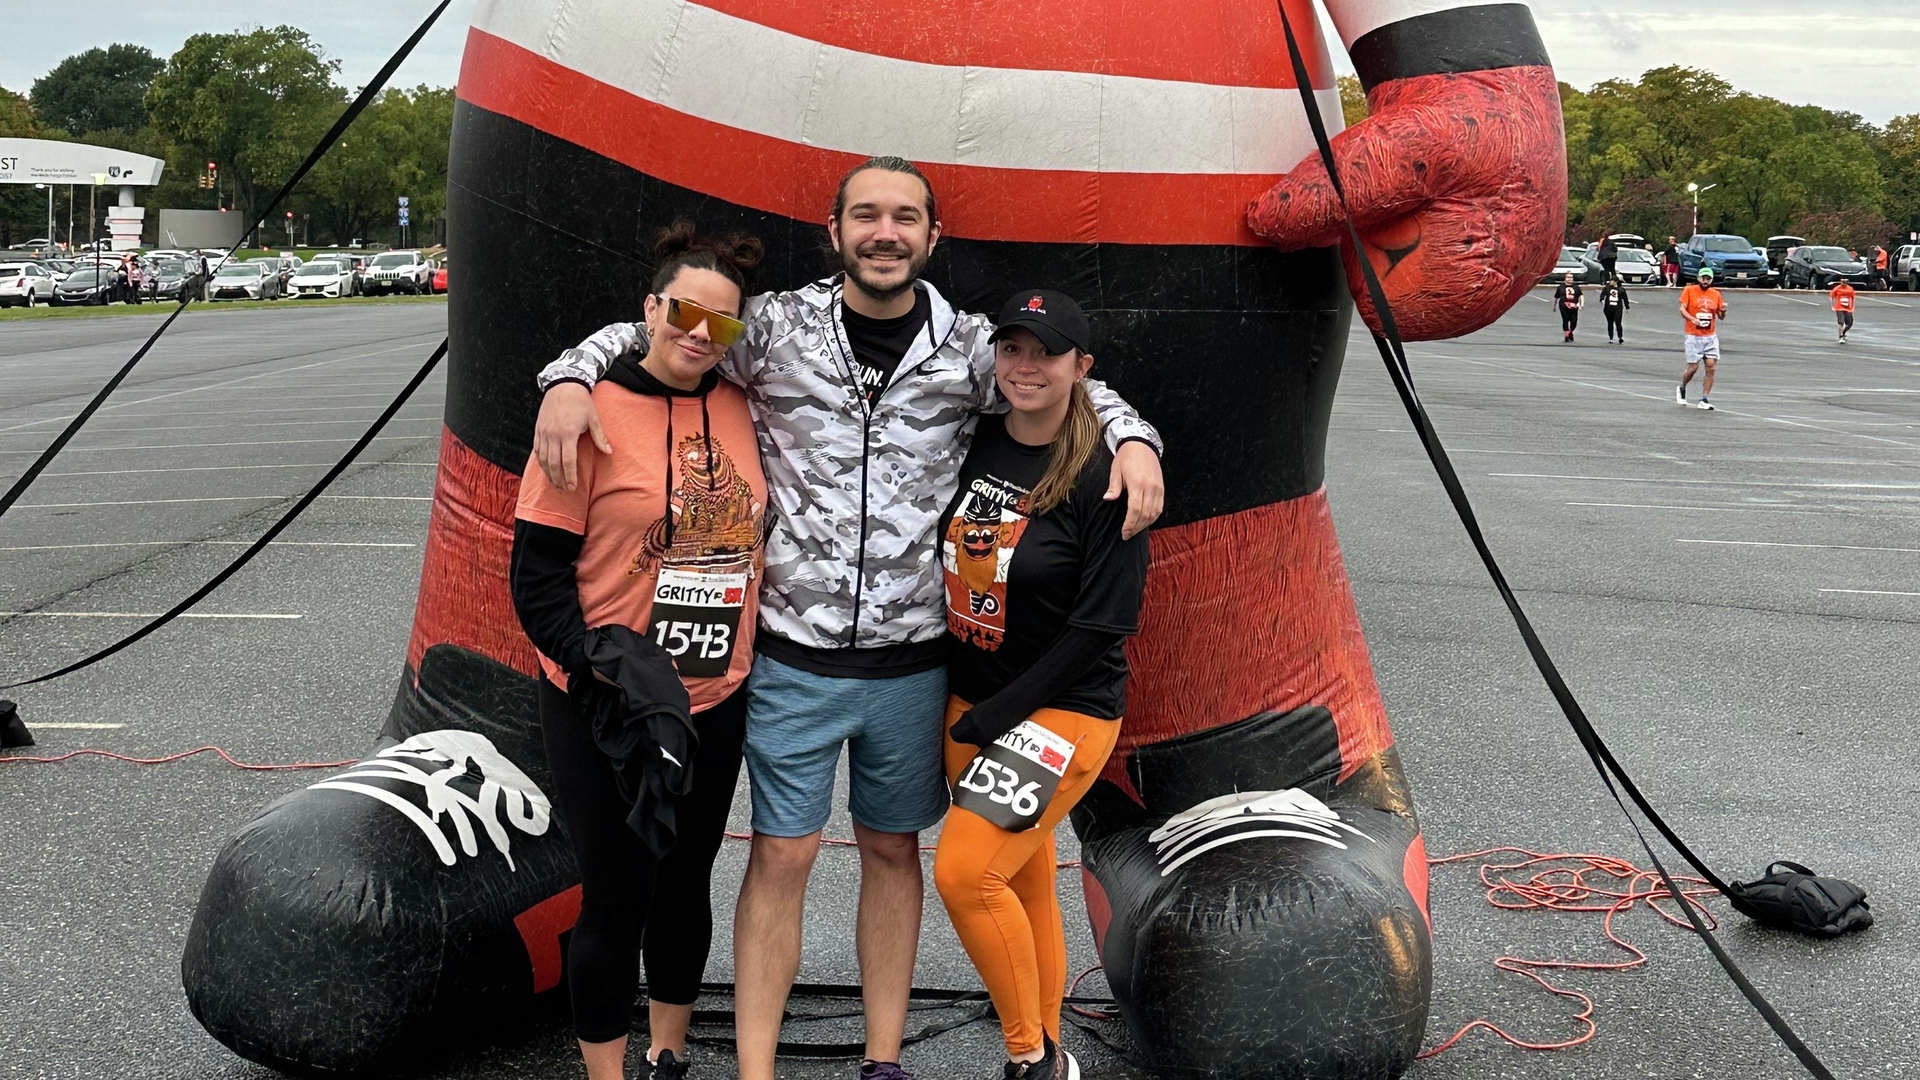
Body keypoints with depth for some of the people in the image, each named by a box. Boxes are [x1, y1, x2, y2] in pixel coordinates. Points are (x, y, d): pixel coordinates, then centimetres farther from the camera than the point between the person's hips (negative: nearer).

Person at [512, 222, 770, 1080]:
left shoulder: (739, 412, 3)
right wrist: (601, 674, -22)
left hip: (716, 703, 5)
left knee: (685, 884, 18)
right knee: (616, 903, 4)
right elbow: (537, 575, -12)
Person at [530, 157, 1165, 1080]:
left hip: (913, 659, 2)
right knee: (781, 856, 4)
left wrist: (1133, 440, -8)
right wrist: (570, 379, -15)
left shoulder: (969, 347, -1)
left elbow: (1073, 388, 13)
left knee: (892, 849, 15)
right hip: (793, 654, -2)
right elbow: (639, 337, 5)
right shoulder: (776, 327, -4)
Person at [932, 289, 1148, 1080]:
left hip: (1062, 709, -6)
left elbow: (1103, 626, -16)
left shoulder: (1103, 477, -15)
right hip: (969, 703, 6)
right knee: (1024, 885, 13)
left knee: (965, 871, -15)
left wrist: (996, 715, -16)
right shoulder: (971, 444, 2)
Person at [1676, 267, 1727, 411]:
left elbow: (1720, 316, 15)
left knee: (1711, 367, -4)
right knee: (1693, 367, -4)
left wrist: (1723, 311, -8)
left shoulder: (1716, 294, 10)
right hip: (1694, 336, -3)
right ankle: (1681, 389, 25)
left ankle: (1704, 400, 1)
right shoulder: (1689, 290, 0)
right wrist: (1692, 319, -23)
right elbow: (1682, 308, -7)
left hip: (1711, 336, 4)